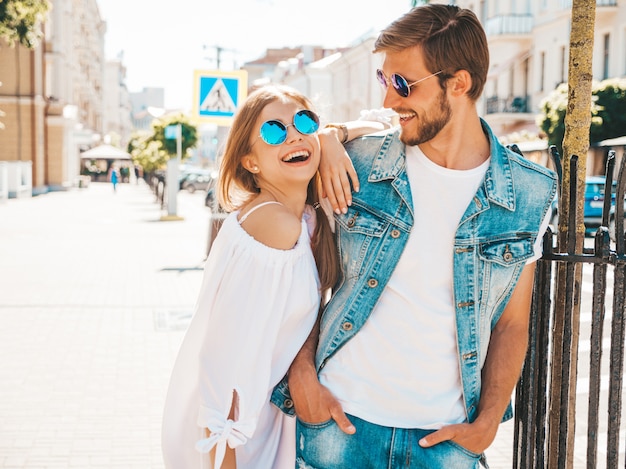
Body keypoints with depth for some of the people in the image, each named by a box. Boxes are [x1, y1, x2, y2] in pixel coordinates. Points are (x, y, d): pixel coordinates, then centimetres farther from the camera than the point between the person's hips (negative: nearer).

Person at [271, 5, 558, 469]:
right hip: (340, 418, 0)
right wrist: (302, 375, -5)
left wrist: (486, 423, -3)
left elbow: (512, 324, 3)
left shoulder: (528, 195, -3)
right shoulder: (356, 165, -5)